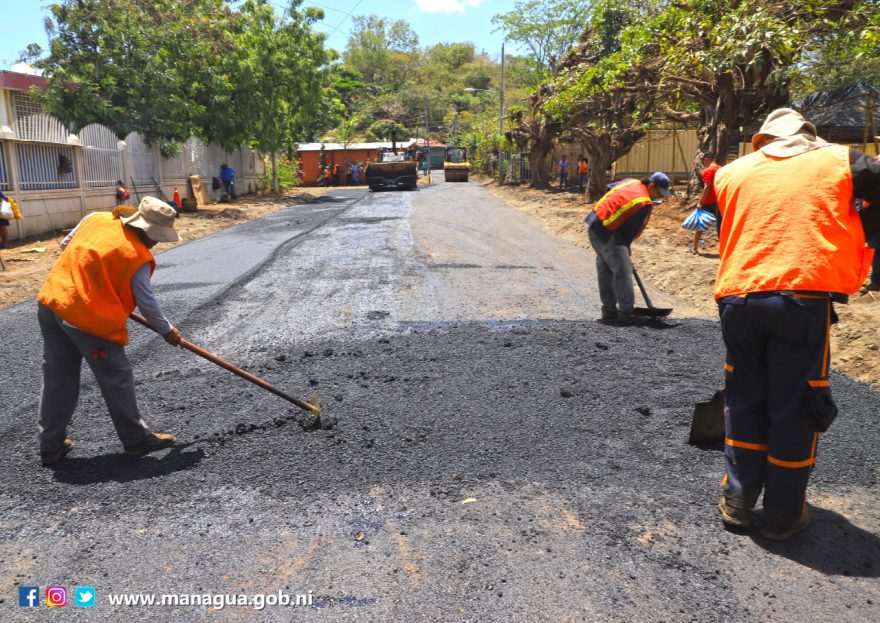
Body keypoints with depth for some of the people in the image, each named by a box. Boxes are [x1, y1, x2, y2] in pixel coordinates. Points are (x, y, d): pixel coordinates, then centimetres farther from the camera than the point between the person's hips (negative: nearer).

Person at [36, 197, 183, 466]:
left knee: (58, 378, 18)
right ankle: (136, 438, 20)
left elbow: (66, 246, 19)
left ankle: (51, 446, 28)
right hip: (88, 317, -7)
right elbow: (147, 303, -6)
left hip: (50, 302, 8)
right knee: (116, 378, 8)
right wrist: (167, 330, 9)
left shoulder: (96, 218, 6)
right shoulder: (138, 257, -12)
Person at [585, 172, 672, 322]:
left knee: (604, 268, 15)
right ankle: (625, 313, -3)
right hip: (606, 232, -10)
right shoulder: (644, 203, -14)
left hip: (594, 223, 10)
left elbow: (609, 191, 23)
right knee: (622, 270, -5)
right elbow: (632, 228, -10)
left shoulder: (631, 182, 11)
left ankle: (609, 310, 22)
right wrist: (625, 248, 6)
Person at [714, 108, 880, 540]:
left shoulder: (732, 172, 15)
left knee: (744, 402, 16)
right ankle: (783, 516, 19)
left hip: (738, 299, 2)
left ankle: (737, 502, 23)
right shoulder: (840, 160, 10)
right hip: (803, 299, -2)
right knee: (794, 408, 9)